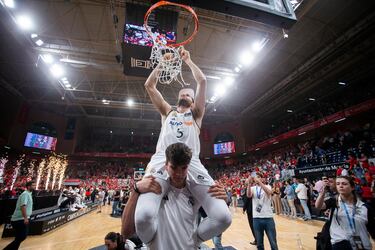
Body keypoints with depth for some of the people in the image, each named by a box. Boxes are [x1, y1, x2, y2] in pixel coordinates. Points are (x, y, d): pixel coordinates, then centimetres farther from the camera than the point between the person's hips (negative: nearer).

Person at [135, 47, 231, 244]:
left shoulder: (196, 114, 24)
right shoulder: (167, 112, 28)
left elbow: (202, 81, 17)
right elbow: (149, 85, 23)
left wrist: (188, 60, 27)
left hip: (191, 163, 1)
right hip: (162, 161, 0)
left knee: (223, 216, -17)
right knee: (144, 214, -28)